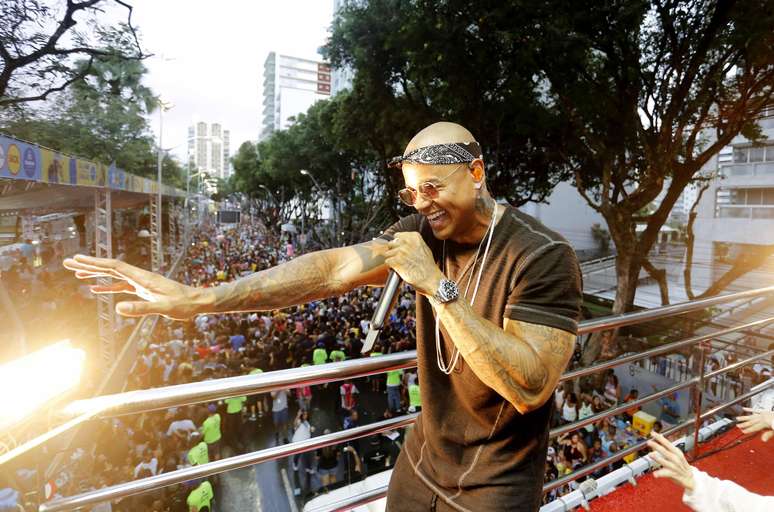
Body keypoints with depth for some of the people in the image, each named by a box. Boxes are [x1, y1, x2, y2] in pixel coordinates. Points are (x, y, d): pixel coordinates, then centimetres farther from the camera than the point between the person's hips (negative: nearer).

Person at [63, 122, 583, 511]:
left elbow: (530, 387, -30)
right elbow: (333, 268, -20)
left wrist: (437, 287, -34)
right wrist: (200, 298, -29)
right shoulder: (425, 232, -8)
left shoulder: (544, 256, -22)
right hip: (423, 456, 5)